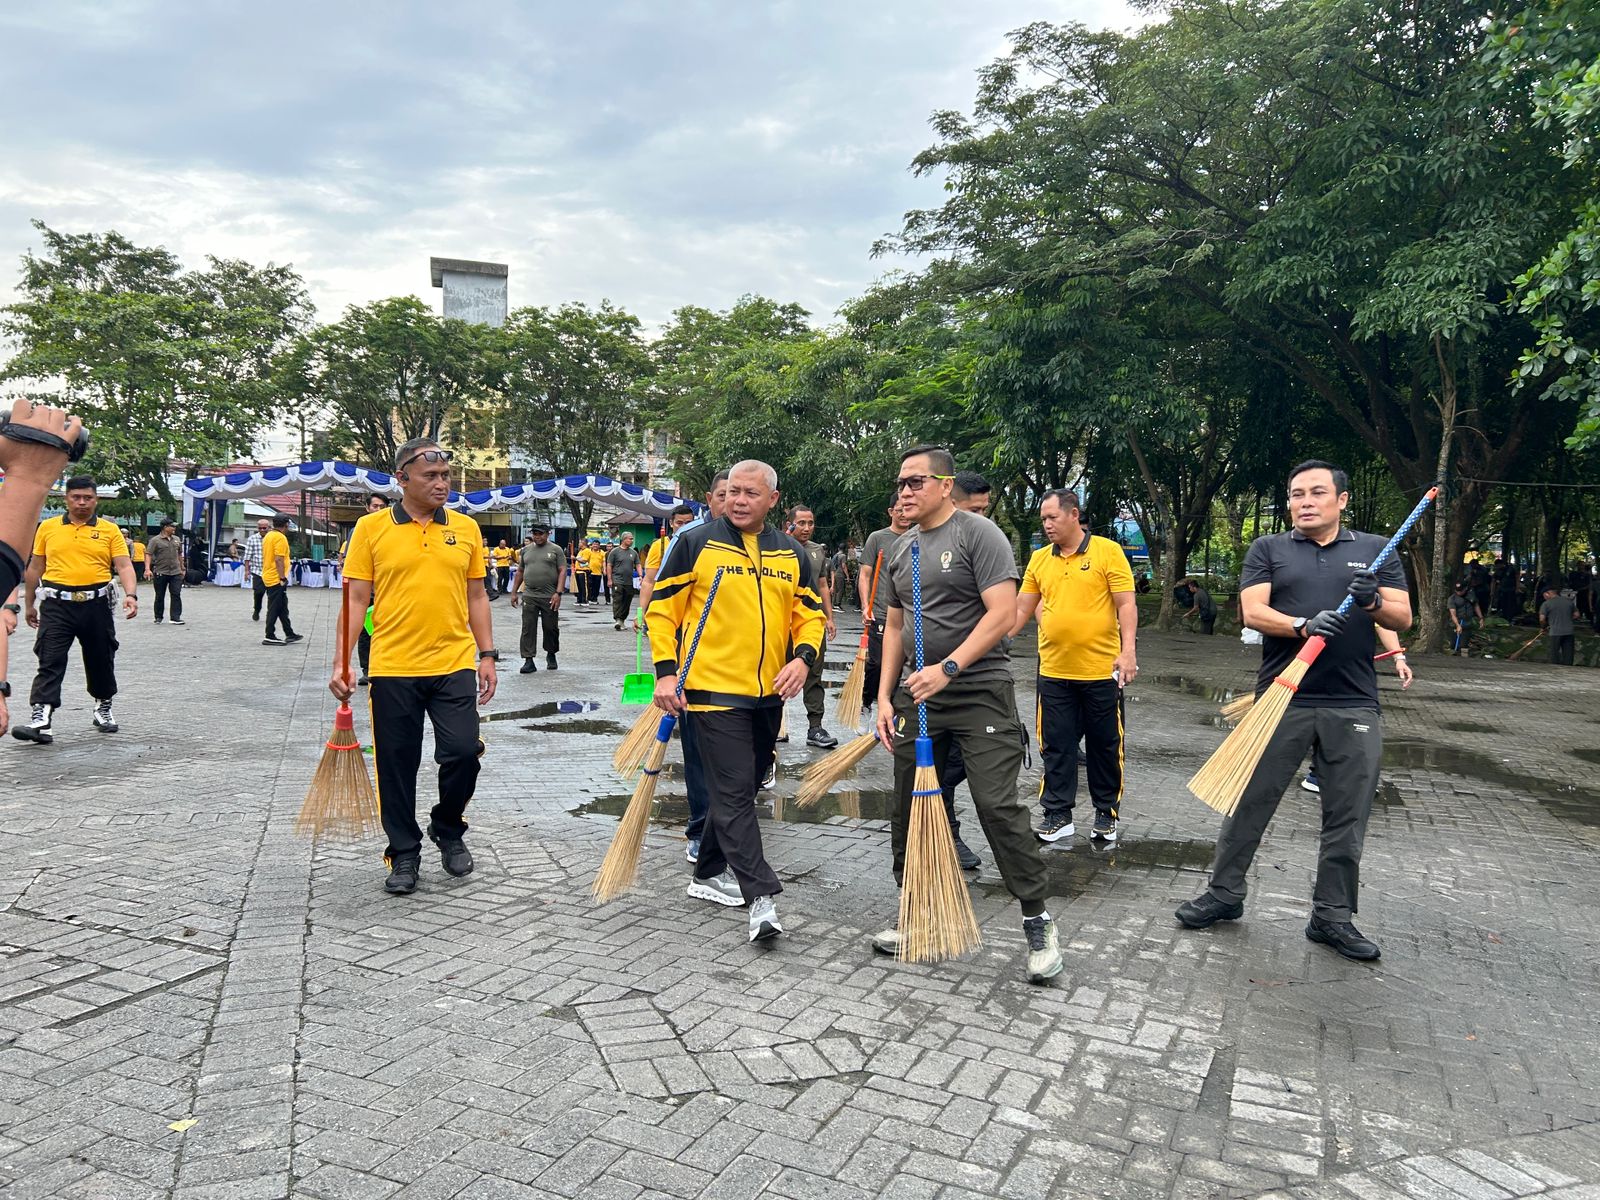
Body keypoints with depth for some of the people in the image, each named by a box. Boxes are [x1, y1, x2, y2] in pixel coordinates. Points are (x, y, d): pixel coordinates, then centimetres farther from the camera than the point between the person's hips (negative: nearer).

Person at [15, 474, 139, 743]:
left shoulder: (110, 530, 2)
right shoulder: (47, 527, 6)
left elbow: (124, 566, -5)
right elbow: (35, 567, 13)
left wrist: (130, 595, -21)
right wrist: (29, 604, 15)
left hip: (96, 604, 0)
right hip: (57, 604, 0)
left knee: (101, 660, 13)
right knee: (50, 662, -7)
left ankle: (103, 708, 32)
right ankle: (41, 719, -13)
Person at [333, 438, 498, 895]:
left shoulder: (466, 528, 7)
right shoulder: (371, 528, 0)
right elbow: (355, 599, 0)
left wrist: (488, 656, 7)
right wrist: (343, 664, -5)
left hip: (455, 665, 1)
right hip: (392, 669, -1)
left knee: (462, 753, -4)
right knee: (397, 766, 6)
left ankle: (448, 829, 24)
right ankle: (404, 854, 23)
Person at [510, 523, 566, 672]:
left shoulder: (556, 550, 2)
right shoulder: (525, 550, 13)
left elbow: (562, 571, -5)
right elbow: (520, 572, 17)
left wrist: (558, 593, -14)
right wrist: (514, 592, 13)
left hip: (550, 598, -3)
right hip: (529, 597, 3)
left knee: (551, 628, 7)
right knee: (528, 629, -3)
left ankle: (551, 655, 28)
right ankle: (529, 660, -1)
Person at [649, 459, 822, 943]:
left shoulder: (791, 553, 9)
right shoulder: (695, 542, -3)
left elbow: (810, 613, 14)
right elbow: (661, 608, -2)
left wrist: (803, 656, -5)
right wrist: (666, 671, -10)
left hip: (768, 694, 6)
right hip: (713, 689, -5)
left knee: (739, 789, 16)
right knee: (734, 792, -9)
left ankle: (709, 874, 33)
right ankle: (761, 898, -8)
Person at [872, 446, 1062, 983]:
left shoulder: (978, 533, -7)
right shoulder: (901, 551, 14)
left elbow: (1003, 613, -17)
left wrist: (948, 668, -23)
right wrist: (885, 696, 9)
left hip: (980, 692, -7)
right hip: (918, 695, 7)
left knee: (998, 806, -10)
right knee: (908, 806, 9)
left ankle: (1038, 923, 4)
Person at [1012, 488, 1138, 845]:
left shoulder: (1107, 551, -5)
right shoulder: (1039, 559, 7)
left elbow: (1126, 605, -8)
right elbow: (1021, 611, 10)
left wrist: (1128, 650, -18)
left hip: (1101, 671, -3)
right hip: (1053, 672, 3)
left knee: (1105, 745, 9)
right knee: (1056, 747, 7)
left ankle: (1107, 813, 24)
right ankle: (1058, 815, 18)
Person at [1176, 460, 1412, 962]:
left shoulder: (1375, 550, 11)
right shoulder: (1268, 549, 7)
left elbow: (1403, 618, 4)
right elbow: (1253, 612, -6)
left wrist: (1373, 602, -18)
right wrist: (1303, 626, -24)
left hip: (1353, 707, 1)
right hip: (1282, 700, -1)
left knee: (1347, 817, 7)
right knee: (1249, 802, 6)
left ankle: (1332, 916, 21)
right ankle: (1225, 893, 21)